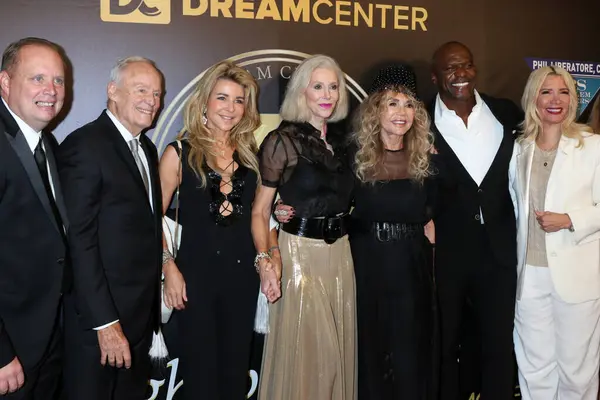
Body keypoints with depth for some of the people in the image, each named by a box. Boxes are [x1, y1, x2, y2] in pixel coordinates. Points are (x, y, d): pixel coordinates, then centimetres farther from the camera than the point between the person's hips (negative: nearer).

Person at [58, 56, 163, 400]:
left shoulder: (148, 149, 12)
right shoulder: (85, 145, -15)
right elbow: (79, 241, -19)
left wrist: (152, 309, 10)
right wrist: (105, 322, -20)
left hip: (142, 315, 8)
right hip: (99, 318, -8)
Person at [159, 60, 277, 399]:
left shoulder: (249, 154, 7)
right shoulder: (180, 153, -4)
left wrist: (270, 257, 0)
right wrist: (169, 267, -12)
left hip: (243, 273, 4)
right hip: (195, 273, -4)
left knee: (236, 371, 15)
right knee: (200, 371, 8)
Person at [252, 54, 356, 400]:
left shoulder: (341, 140, 8)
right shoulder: (282, 141, -9)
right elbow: (260, 210, -9)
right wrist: (264, 258, -22)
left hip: (341, 254, 6)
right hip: (300, 253, -5)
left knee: (338, 348, 15)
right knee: (303, 349, 5)